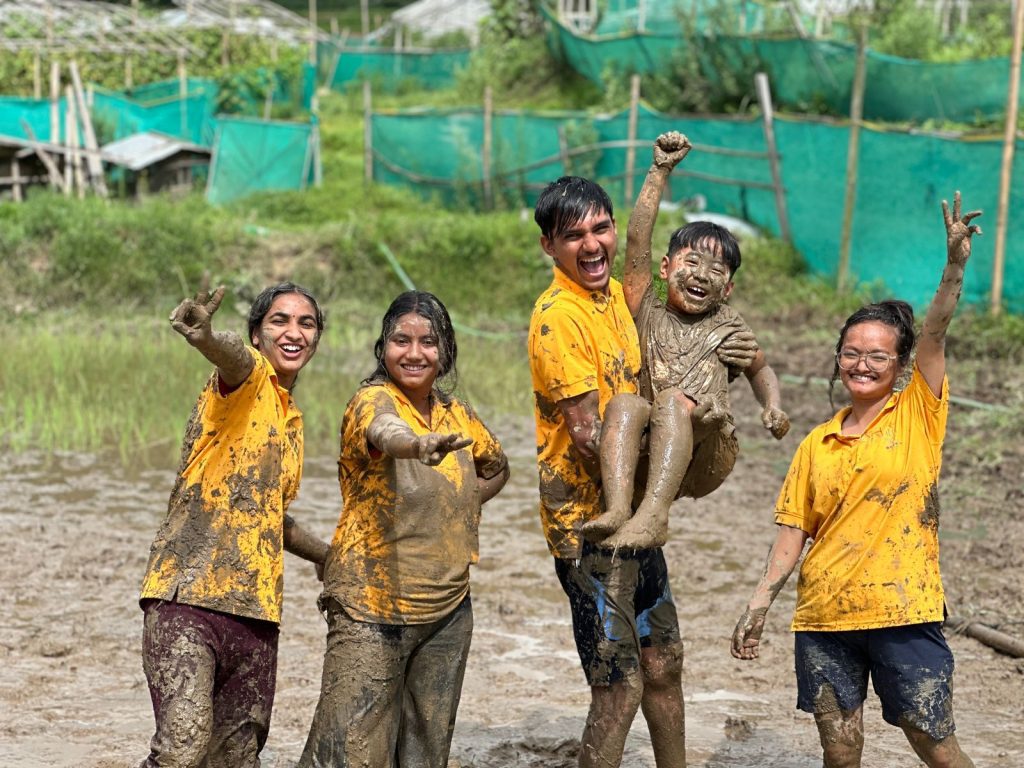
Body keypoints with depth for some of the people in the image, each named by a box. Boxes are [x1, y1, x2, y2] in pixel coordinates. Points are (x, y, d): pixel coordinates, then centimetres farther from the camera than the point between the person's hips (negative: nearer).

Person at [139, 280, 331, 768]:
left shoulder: (290, 421, 23)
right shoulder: (249, 376, -1)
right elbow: (233, 356, -28)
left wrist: (329, 557, 45)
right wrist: (205, 338, -51)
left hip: (255, 615, 8)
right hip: (188, 598, -8)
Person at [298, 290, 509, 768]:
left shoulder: (457, 417, 8)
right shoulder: (373, 400, -12)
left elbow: (497, 466, 29)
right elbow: (383, 431, -38)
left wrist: (461, 509, 11)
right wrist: (418, 444, -60)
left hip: (448, 609, 6)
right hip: (373, 603, -6)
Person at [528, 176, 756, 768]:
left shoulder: (615, 293, 8)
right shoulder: (558, 315, -18)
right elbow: (587, 434, -21)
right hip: (589, 521, -9)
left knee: (664, 663, 19)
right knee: (620, 688, -6)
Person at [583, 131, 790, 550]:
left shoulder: (727, 325, 22)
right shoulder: (649, 314, 17)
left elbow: (760, 370, 36)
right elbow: (637, 241, 9)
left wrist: (773, 406, 13)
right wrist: (660, 172, 5)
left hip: (707, 457, 0)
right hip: (649, 457, 1)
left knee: (673, 399, -32)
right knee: (625, 402, -30)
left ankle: (653, 515, -50)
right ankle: (617, 510, -50)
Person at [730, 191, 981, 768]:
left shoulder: (919, 417, 2)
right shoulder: (817, 445, 10)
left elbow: (935, 336, -12)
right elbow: (794, 532, 11)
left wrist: (955, 265, -24)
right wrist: (760, 605, 4)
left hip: (903, 613, -3)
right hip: (824, 618, 3)